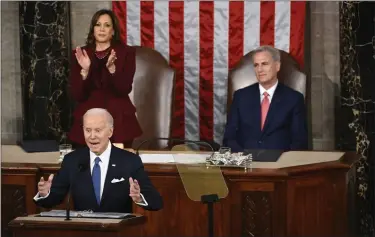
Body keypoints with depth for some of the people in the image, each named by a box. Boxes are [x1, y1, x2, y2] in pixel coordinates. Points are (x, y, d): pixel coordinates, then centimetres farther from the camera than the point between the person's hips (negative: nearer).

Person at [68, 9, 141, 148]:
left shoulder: (126, 52, 1)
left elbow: (125, 90, -9)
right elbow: (77, 95, -2)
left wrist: (111, 68, -23)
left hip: (118, 120, -1)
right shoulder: (80, 54, 4)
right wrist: (85, 70, -17)